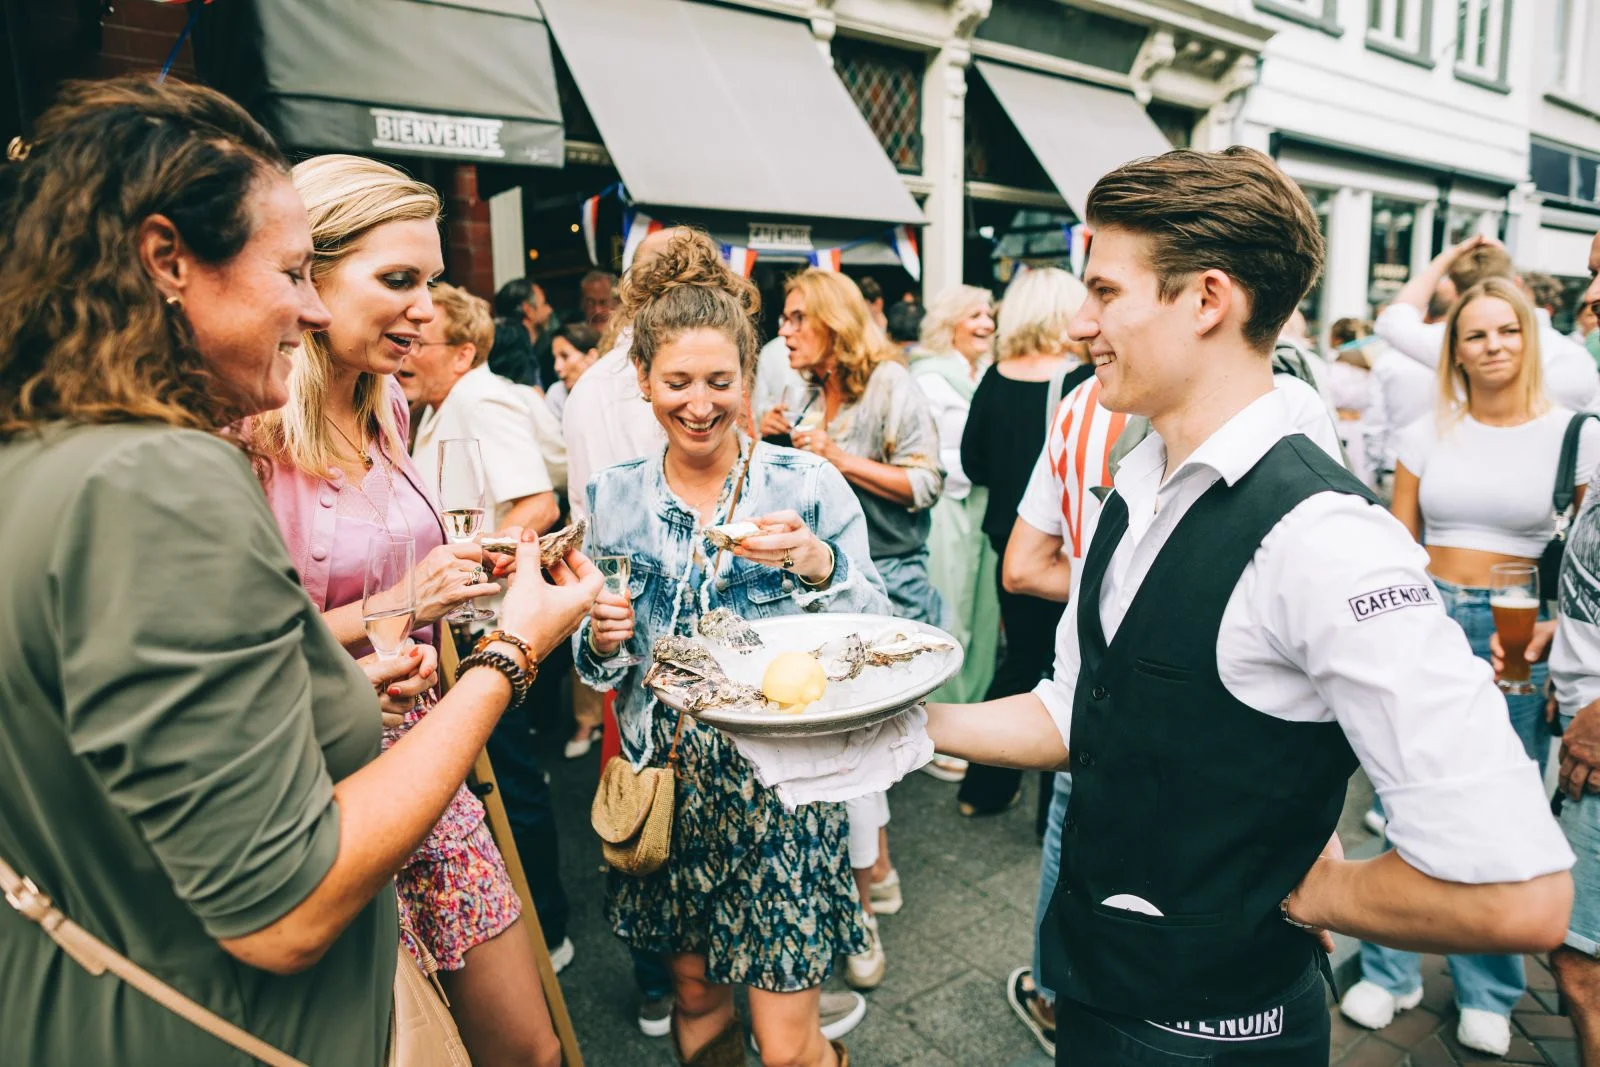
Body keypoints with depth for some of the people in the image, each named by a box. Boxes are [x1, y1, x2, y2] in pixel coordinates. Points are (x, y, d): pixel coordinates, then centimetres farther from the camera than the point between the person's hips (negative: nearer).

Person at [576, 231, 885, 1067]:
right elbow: (594, 668, 9)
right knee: (695, 998, 19)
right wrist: (601, 638, -12)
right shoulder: (614, 499, 1)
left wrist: (817, 566, -24)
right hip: (669, 779, 3)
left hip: (782, 781, -3)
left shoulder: (810, 485, -9)